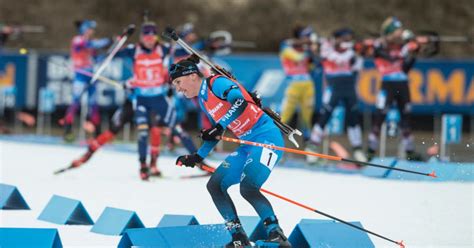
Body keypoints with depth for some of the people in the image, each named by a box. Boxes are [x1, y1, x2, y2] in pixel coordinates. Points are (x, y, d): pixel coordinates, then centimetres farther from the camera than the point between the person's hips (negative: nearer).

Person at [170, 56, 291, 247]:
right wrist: (197, 157, 20)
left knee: (247, 188, -26)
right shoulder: (203, 99, 17)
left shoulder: (216, 83, -9)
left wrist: (219, 128, -29)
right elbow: (215, 133, 26)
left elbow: (240, 101, -26)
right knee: (215, 185, 5)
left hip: (266, 137, -10)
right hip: (248, 145, 10)